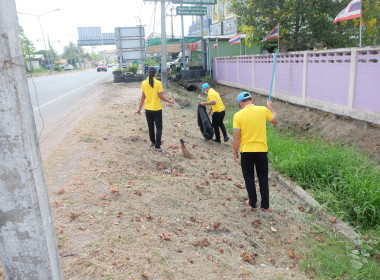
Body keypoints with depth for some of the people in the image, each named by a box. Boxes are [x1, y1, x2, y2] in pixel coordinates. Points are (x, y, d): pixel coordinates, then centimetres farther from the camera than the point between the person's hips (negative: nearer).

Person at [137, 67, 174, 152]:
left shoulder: (144, 83, -3)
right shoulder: (158, 83, -13)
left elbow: (143, 97, 1)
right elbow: (161, 96, -13)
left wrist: (140, 108, 10)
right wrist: (169, 101, 2)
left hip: (148, 109, 4)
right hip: (157, 109, -4)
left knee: (150, 126, 19)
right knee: (159, 127, 3)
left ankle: (152, 142, 35)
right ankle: (157, 147, -2)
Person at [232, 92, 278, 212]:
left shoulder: (238, 115, -9)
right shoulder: (263, 110, -5)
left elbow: (236, 137, -9)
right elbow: (275, 120, 13)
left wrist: (235, 152, 3)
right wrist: (270, 107, 26)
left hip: (246, 151, -1)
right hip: (262, 149, 2)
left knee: (249, 177, 15)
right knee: (263, 178, 14)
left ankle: (252, 202, 25)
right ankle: (265, 205, 21)